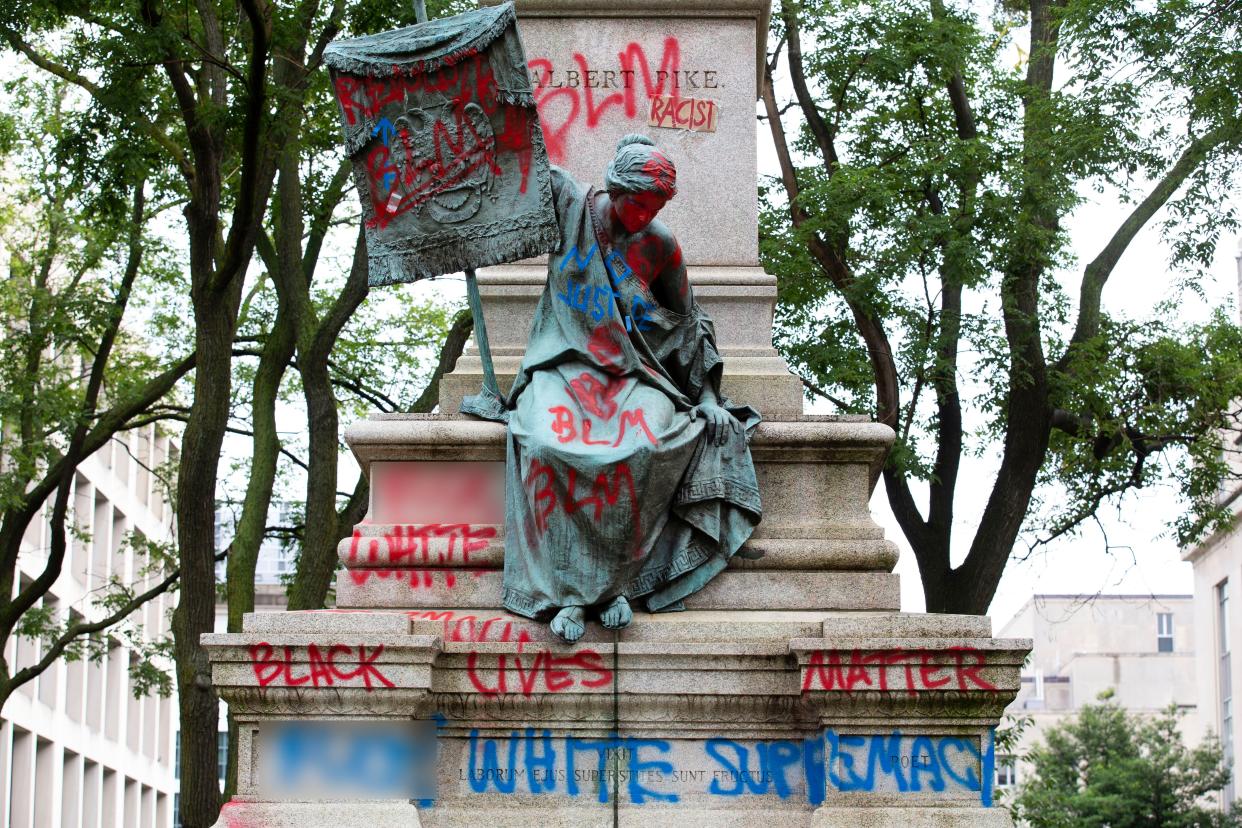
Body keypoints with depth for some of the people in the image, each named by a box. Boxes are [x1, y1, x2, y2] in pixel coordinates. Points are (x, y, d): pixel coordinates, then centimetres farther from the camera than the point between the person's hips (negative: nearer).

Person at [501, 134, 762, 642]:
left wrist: (708, 397, 9)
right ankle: (565, 590, -29)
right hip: (568, 362, -1)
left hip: (632, 370, 1)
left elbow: (688, 324, 13)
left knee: (643, 447, -34)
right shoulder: (572, 209, 1)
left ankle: (614, 583, -25)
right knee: (547, 444, -34)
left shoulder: (660, 246, 4)